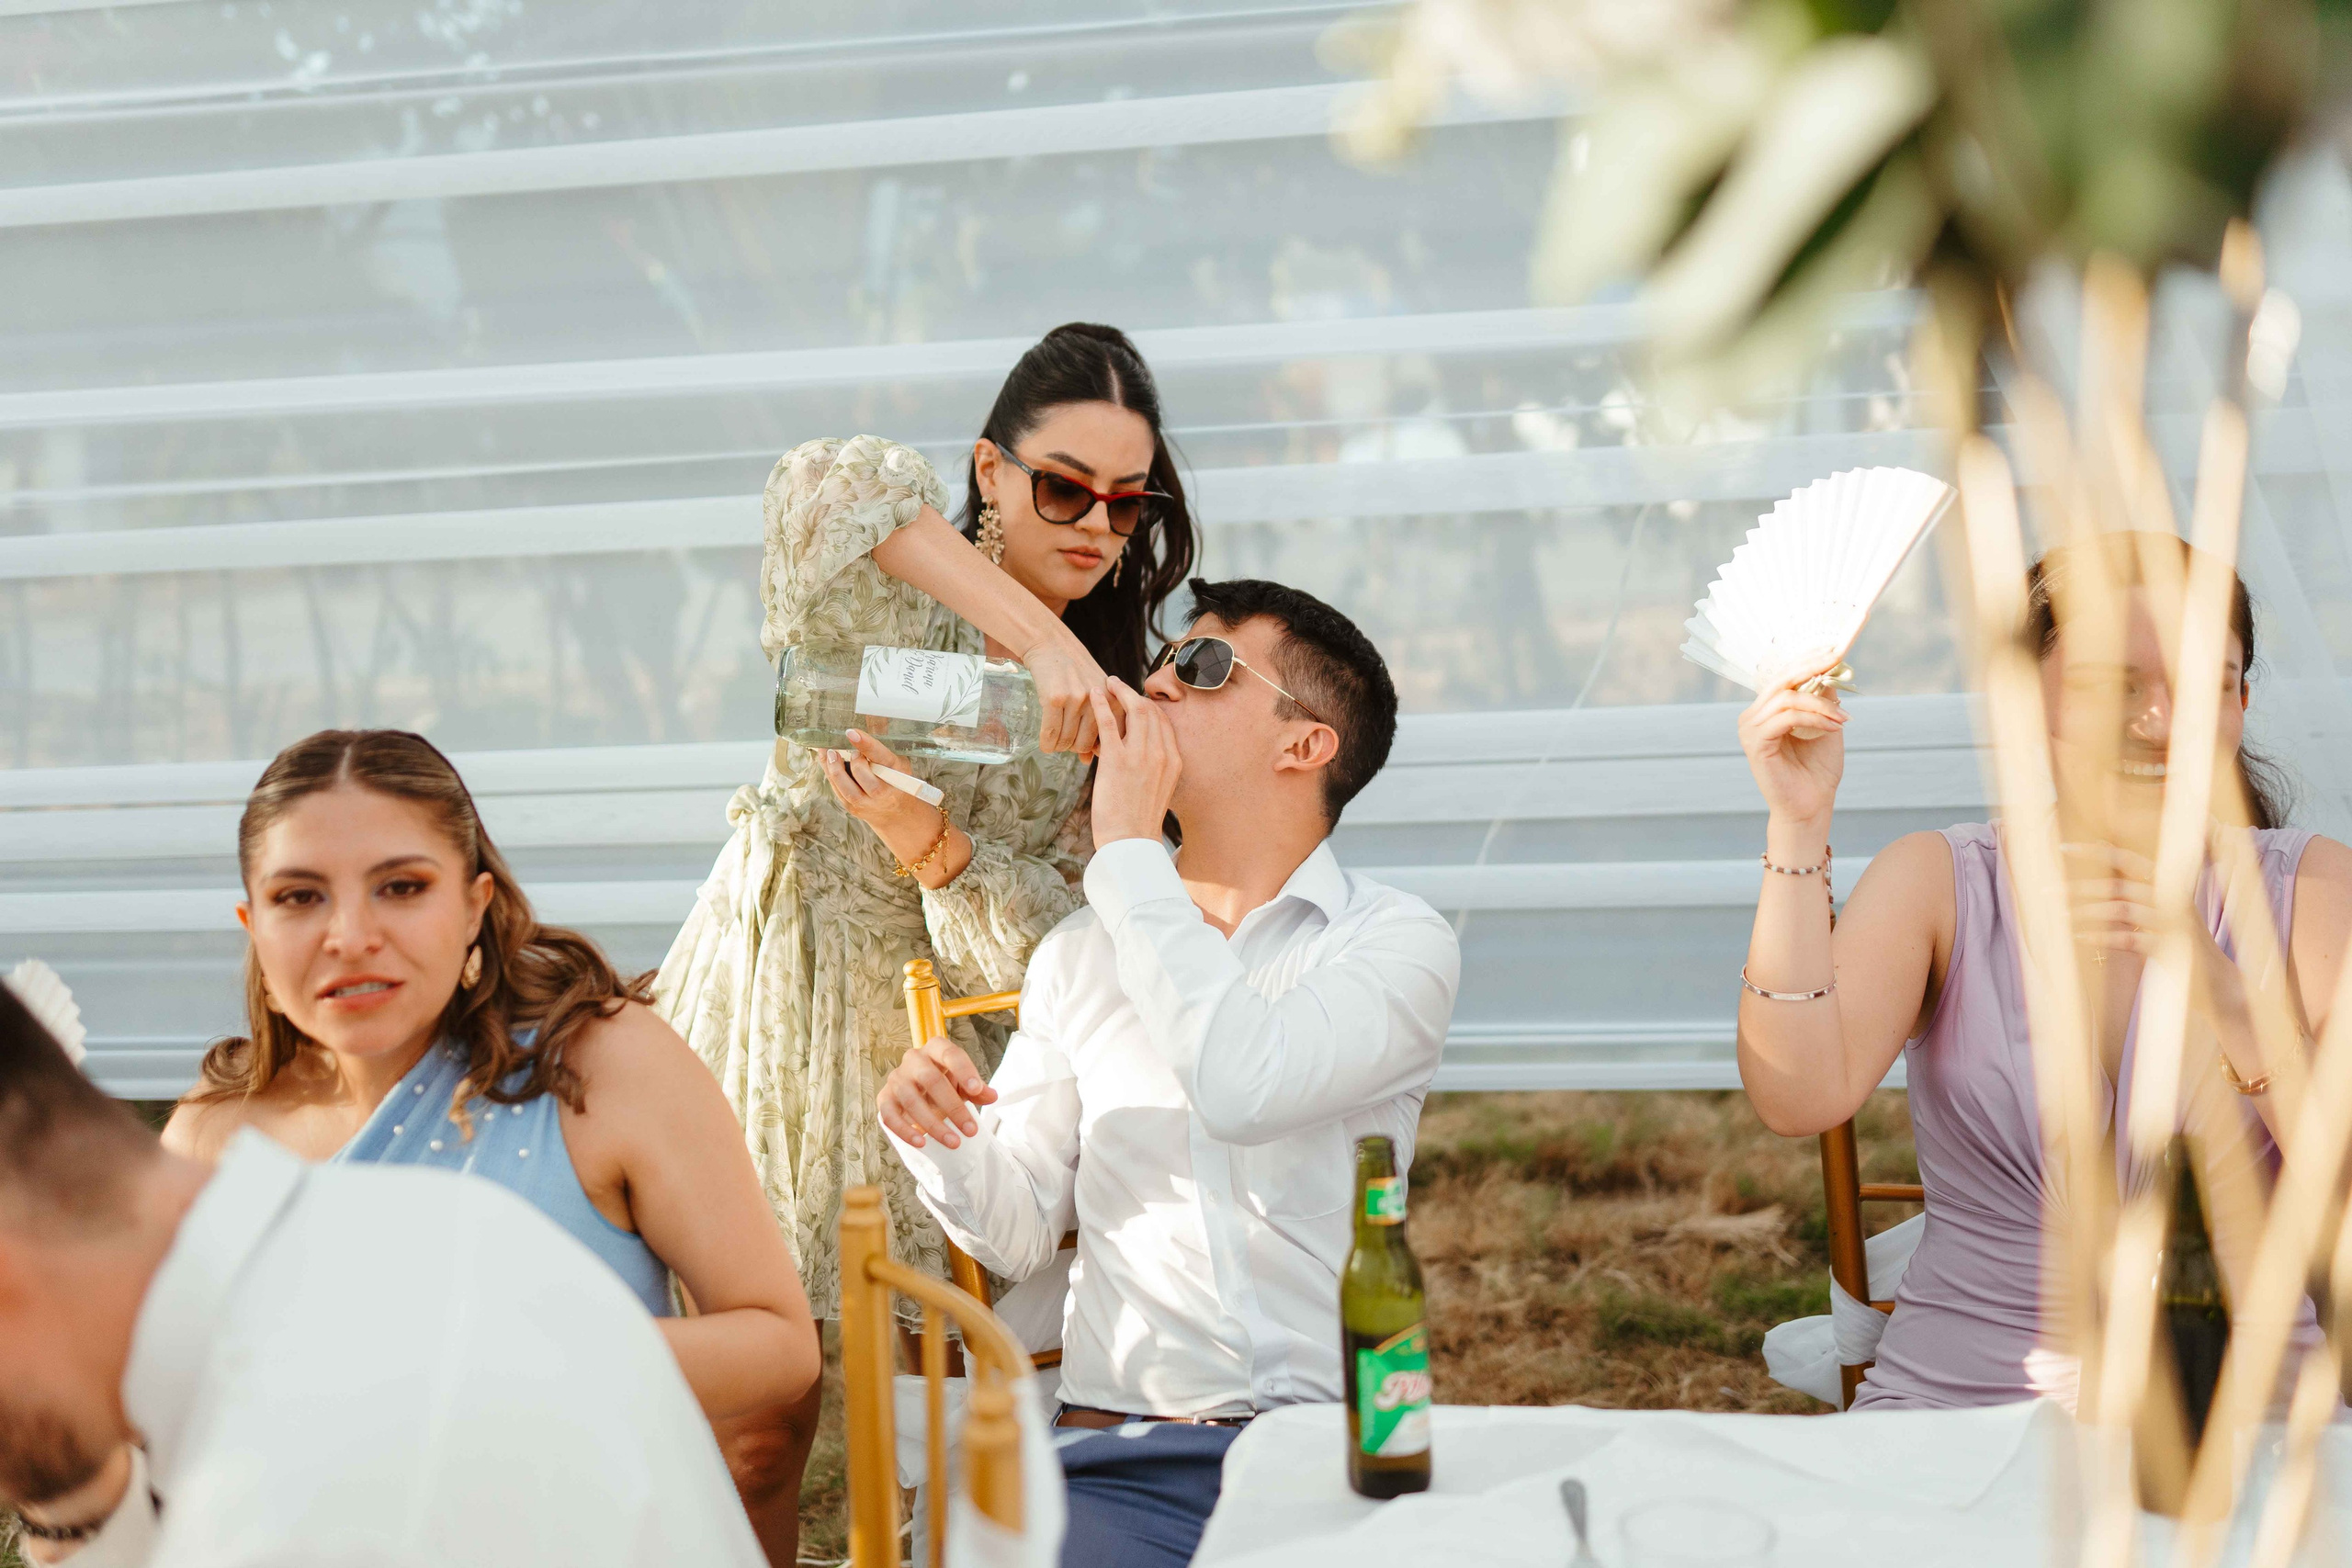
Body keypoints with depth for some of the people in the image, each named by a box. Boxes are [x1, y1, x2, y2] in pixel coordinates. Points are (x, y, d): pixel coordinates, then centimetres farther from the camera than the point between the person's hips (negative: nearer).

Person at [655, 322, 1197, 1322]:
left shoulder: (1107, 706, 6)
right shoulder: (903, 602, -8)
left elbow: (1045, 940, -4)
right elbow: (836, 488, -33)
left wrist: (925, 837, -24)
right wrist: (1043, 643, -38)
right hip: (780, 1002, -3)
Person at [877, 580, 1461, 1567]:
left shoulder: (1399, 940, 1)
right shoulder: (1080, 953, 14)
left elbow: (1244, 1087, -21)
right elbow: (1019, 1236, 12)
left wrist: (1129, 845, -11)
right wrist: (940, 1141, -11)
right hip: (1119, 1457, 2)